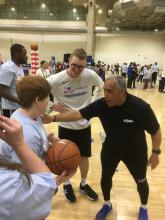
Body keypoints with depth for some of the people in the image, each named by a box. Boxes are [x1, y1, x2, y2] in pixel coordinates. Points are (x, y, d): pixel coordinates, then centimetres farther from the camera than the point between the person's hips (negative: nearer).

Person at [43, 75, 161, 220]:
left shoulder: (141, 107, -30)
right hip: (110, 149, 2)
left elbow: (155, 131, -16)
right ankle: (107, 205, 47)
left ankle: (143, 208, 50)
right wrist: (53, 118, -32)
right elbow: (78, 114, -24)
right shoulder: (101, 104, -24)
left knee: (140, 181, 18)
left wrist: (155, 153, -11)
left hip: (135, 152, -2)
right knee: (106, 177, 16)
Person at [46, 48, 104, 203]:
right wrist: (52, 106, -14)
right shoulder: (56, 79, -20)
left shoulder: (91, 75, -13)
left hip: (84, 125, 3)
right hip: (66, 126, -2)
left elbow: (101, 87, 9)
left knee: (84, 157, 17)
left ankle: (83, 184, 43)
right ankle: (67, 184, 42)